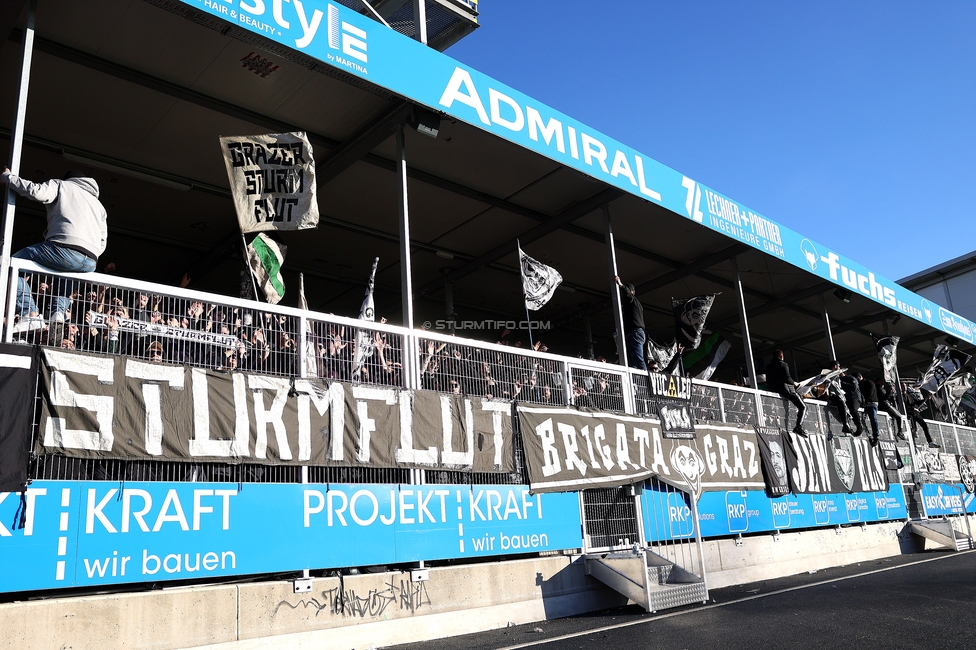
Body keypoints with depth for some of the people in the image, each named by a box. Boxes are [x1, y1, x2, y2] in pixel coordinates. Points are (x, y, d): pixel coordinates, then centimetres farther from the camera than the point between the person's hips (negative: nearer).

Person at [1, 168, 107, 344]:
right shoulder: (98, 205, 36)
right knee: (64, 283, 35)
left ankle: (29, 313, -7)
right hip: (89, 266, 6)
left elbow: (37, 191, -1)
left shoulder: (62, 185, 20)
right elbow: (102, 242, 27)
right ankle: (58, 313, 4)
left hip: (66, 249, -6)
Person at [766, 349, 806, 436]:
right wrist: (794, 383, 5)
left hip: (773, 390, 8)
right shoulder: (783, 364, -4)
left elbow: (768, 381, 16)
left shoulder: (768, 367, 15)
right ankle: (798, 427, -24)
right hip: (786, 389, -8)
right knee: (803, 407, -6)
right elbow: (787, 378, -14)